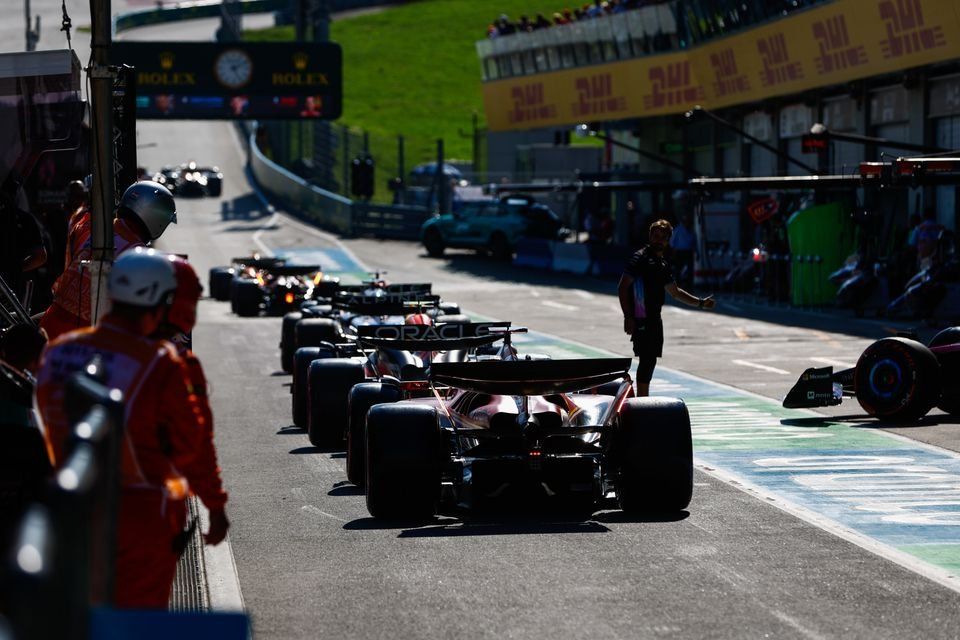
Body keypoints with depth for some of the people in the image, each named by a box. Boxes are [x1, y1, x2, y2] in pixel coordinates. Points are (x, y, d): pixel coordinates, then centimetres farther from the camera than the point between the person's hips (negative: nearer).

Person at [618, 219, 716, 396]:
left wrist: (700, 303, 24)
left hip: (654, 320, 9)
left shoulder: (663, 264, 17)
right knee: (646, 360, -12)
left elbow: (675, 292, 30)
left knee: (650, 361, 11)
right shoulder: (640, 258, -8)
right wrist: (628, 317, -20)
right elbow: (622, 287, -14)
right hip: (641, 320, -9)